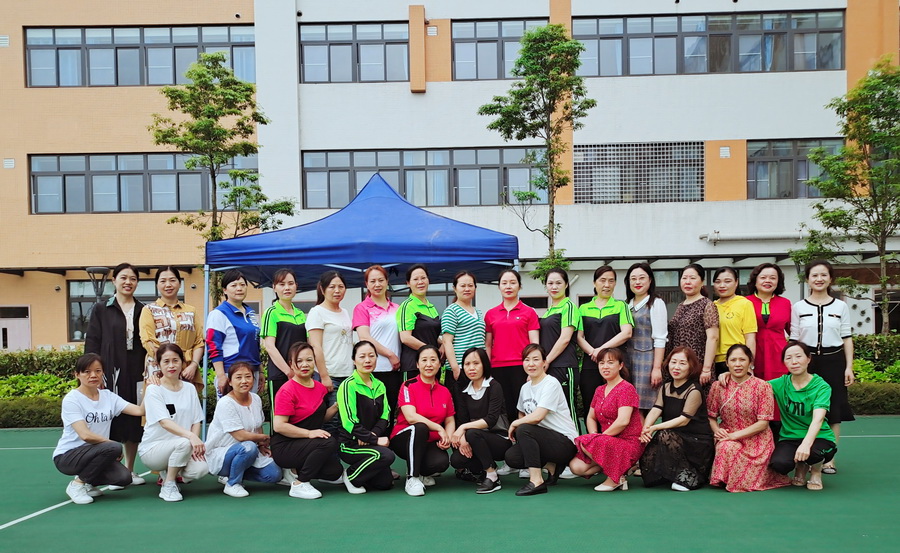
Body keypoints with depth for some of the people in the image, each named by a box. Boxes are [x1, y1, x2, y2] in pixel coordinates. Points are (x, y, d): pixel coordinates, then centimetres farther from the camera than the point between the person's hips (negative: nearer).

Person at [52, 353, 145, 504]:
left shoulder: (108, 396, 3)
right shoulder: (71, 399, -13)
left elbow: (139, 410, -9)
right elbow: (85, 435, -24)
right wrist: (112, 444, -16)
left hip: (95, 454, 5)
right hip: (67, 456, -5)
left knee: (124, 478, -20)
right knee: (113, 448, -30)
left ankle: (88, 482, 11)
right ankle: (77, 484, -7)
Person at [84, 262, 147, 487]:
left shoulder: (142, 311, 11)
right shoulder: (101, 310, 6)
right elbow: (92, 343, 2)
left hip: (136, 374, 2)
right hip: (111, 373, -2)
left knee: (135, 420, 5)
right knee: (110, 420, -2)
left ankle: (130, 469, 17)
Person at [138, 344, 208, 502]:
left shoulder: (190, 389, 7)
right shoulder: (153, 390, -9)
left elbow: (196, 421, 5)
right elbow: (165, 422, -22)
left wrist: (196, 445, -14)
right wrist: (190, 436, -37)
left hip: (179, 449, 5)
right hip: (152, 449, -5)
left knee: (201, 468, -24)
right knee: (184, 443, -35)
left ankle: (169, 473, 10)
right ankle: (168, 486, -11)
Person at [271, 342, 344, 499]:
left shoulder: (320, 388, 8)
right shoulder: (287, 391, -15)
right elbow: (278, 426, -20)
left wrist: (336, 406, 1)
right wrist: (309, 433, -24)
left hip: (305, 444, 8)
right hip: (284, 447, -8)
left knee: (335, 471, -12)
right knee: (329, 442, -28)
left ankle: (296, 470, 14)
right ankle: (299, 485, -16)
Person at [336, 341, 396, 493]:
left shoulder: (379, 386, 12)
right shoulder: (349, 385, -12)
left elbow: (385, 417, 7)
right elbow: (349, 422, -17)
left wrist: (372, 434, -14)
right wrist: (375, 440, -20)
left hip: (369, 442, 7)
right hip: (350, 444, -7)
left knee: (385, 483, -4)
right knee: (387, 455, -28)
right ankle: (350, 477, -6)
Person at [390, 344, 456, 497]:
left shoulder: (444, 391, 8)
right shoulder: (409, 386, -8)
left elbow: (450, 421, 10)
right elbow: (411, 417, -20)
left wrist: (448, 438, -11)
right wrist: (439, 428, -19)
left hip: (431, 443, 3)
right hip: (403, 440, -3)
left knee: (442, 462, -30)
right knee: (420, 427, -37)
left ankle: (422, 472, 8)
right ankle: (412, 478, -22)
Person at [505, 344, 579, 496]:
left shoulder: (551, 384, -14)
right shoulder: (525, 387, 11)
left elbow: (537, 417, -24)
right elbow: (522, 415, 23)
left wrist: (514, 424, -9)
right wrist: (516, 426, 1)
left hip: (565, 442, -8)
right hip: (545, 440, 8)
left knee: (524, 429, -28)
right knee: (511, 457, -16)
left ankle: (536, 481, -24)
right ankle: (551, 466, 8)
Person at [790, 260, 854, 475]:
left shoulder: (841, 306, 6)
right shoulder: (798, 307, 5)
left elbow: (847, 338, 6)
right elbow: (794, 340, 6)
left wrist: (849, 367, 0)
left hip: (833, 361, 0)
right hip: (807, 361, 0)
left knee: (833, 412, 1)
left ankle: (829, 459, 9)